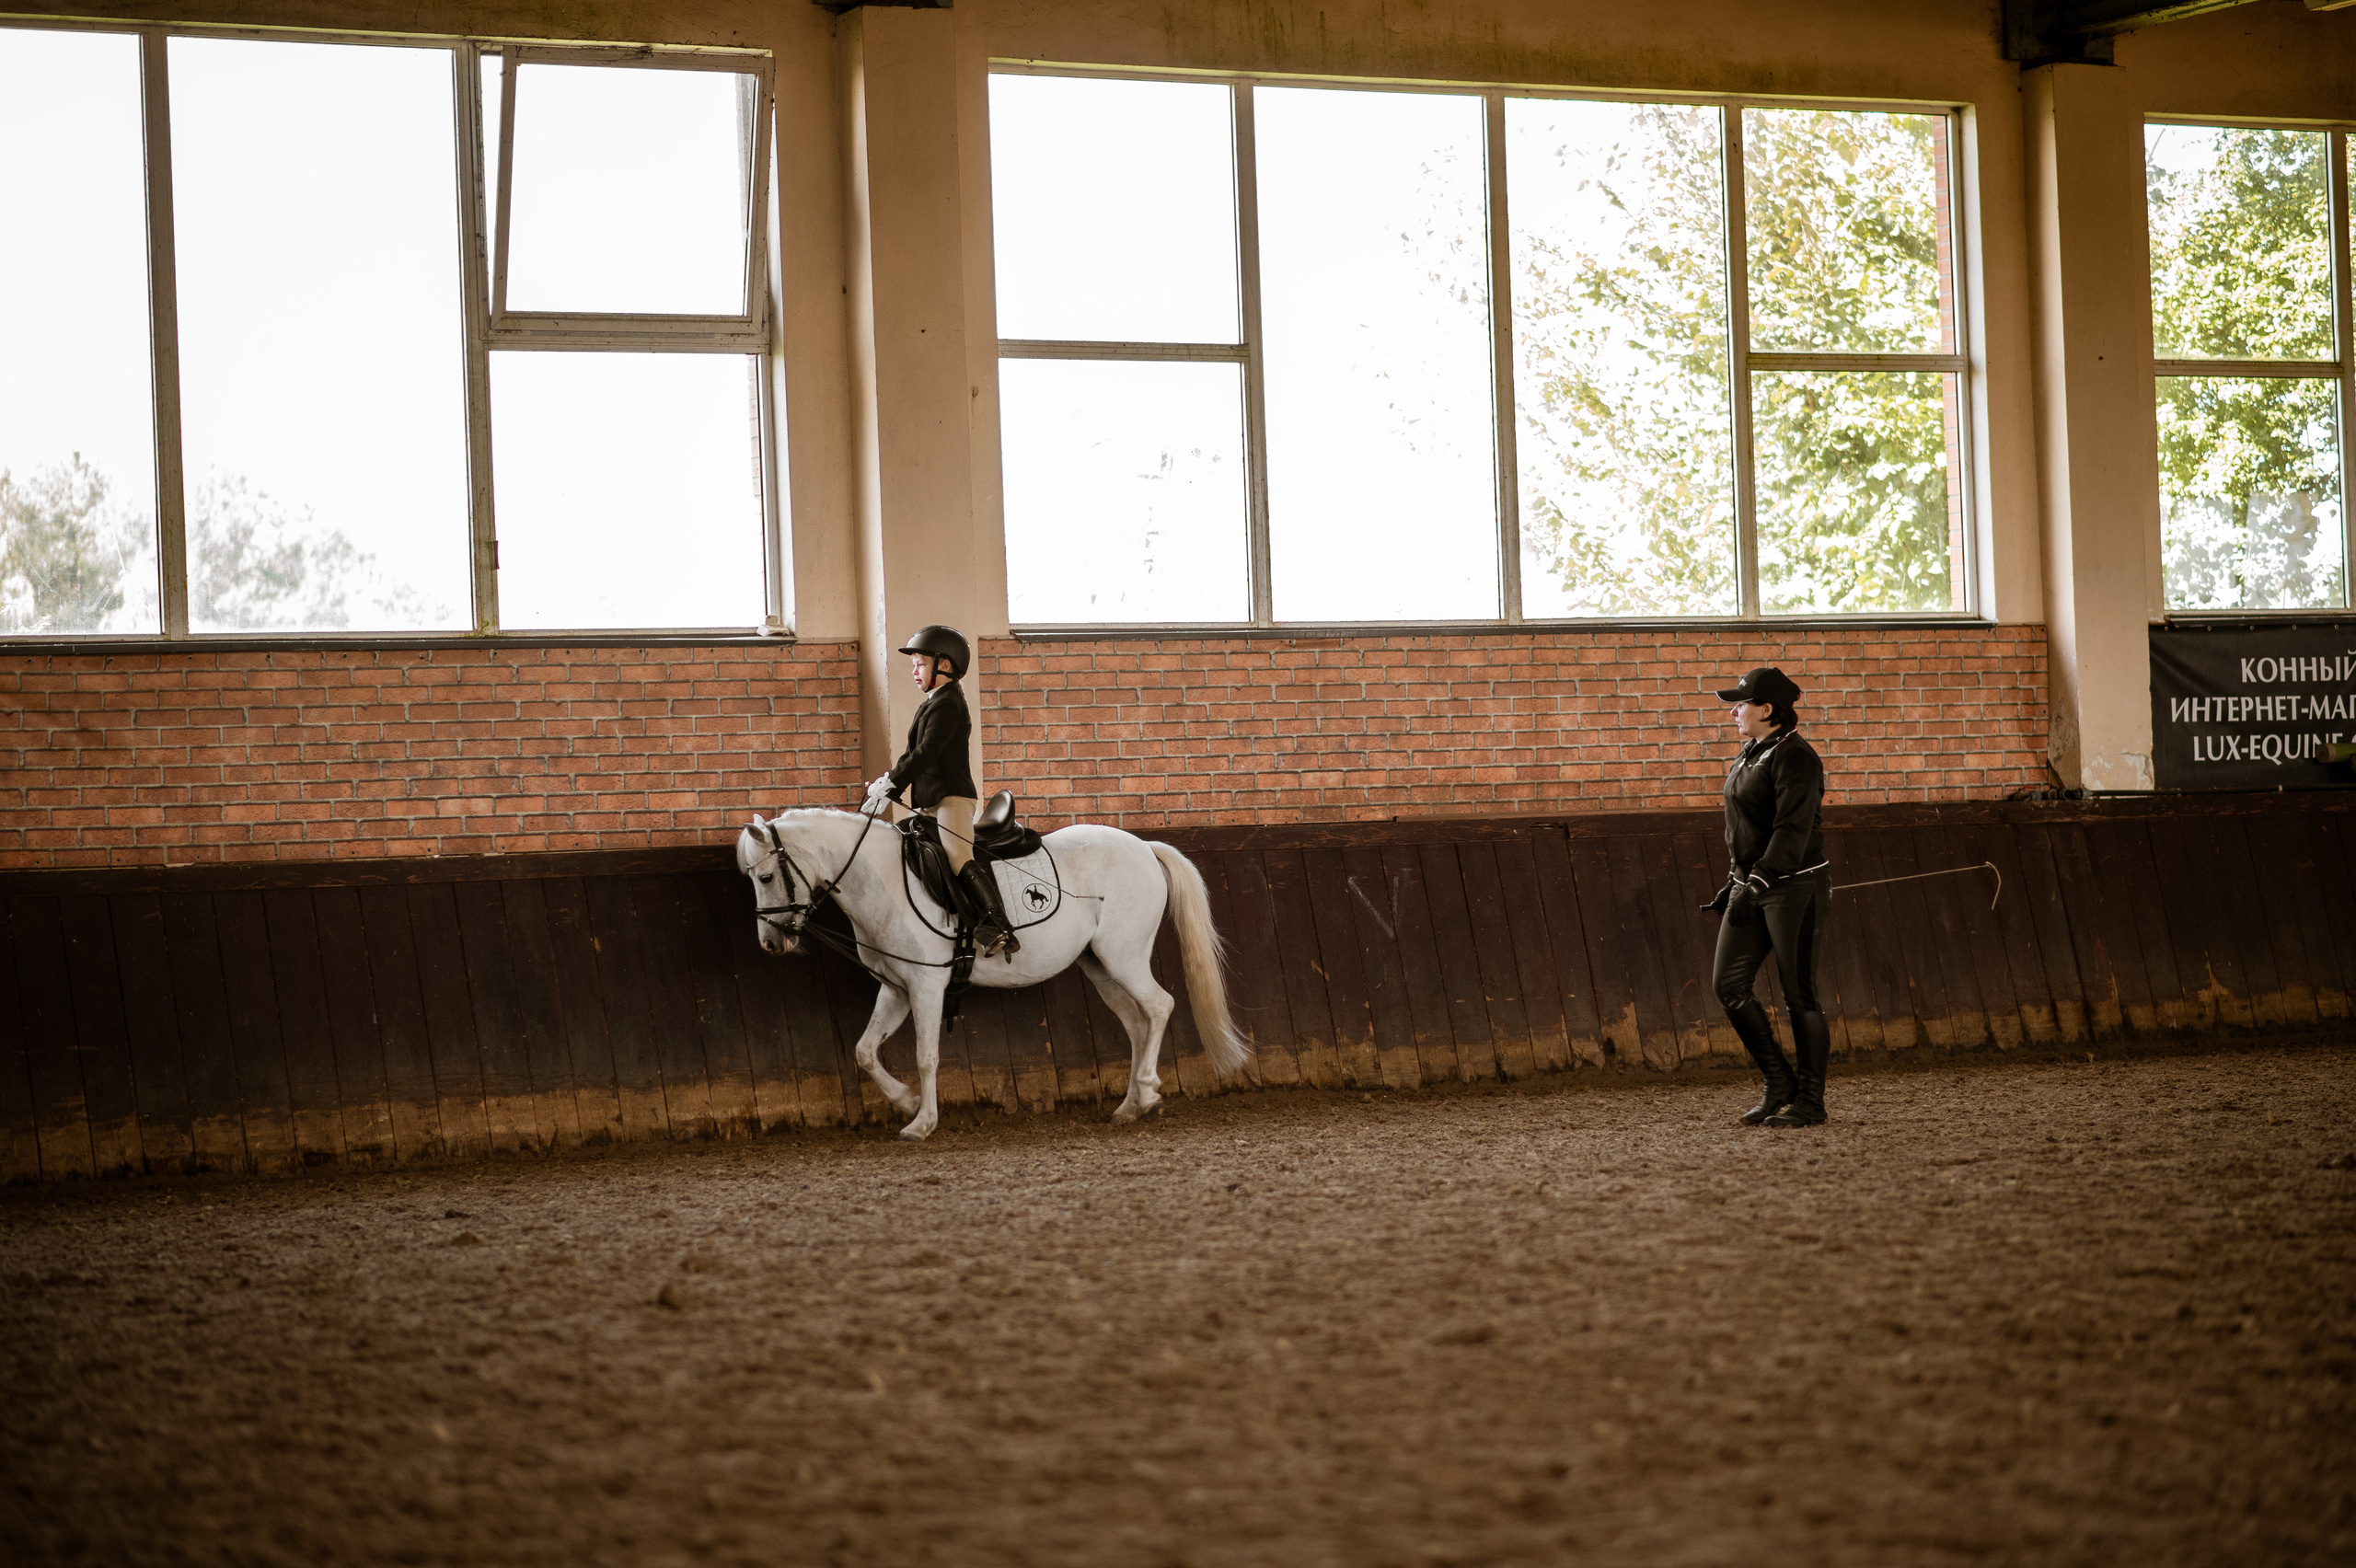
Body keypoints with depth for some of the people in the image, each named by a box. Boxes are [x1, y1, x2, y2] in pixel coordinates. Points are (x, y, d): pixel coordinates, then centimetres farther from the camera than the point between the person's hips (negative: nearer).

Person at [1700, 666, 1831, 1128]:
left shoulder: (1794, 757, -15)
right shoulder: (1750, 754, 14)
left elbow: (1793, 829, -24)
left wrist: (1757, 882, -30)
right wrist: (1735, 881, 22)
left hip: (1795, 886, -9)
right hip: (1752, 885, 9)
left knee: (1799, 994, -3)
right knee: (1728, 984, 3)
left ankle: (1810, 1101, 6)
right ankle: (1779, 1083, 13)